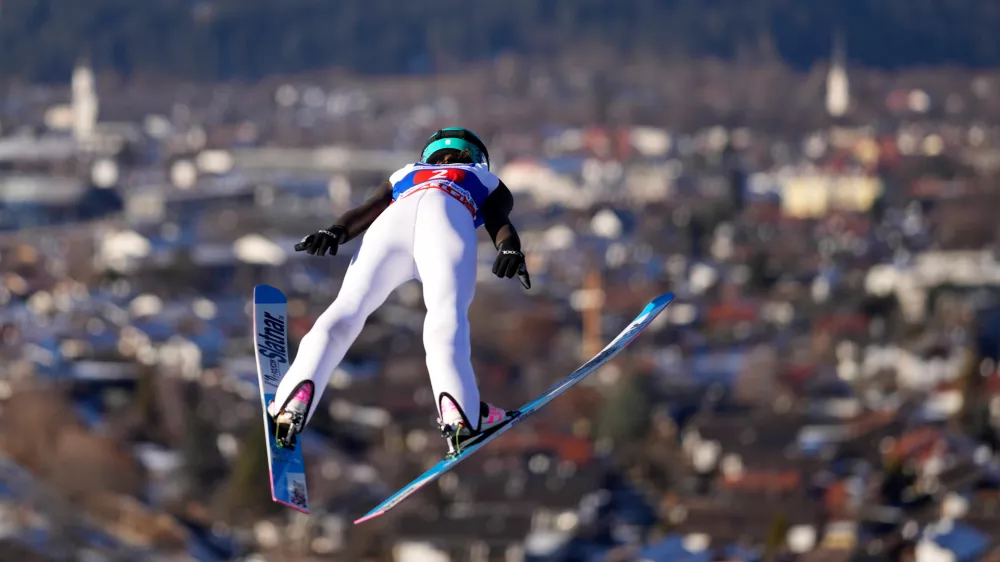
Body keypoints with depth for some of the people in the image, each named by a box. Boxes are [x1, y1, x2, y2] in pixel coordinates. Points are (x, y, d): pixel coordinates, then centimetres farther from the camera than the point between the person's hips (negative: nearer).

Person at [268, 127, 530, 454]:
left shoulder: (405, 174, 45)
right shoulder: (489, 183, 40)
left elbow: (366, 210, 25)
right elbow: (499, 221, 17)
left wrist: (335, 232, 8)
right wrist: (510, 249, -1)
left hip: (393, 219, 2)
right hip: (447, 219, -2)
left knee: (347, 310, -6)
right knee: (447, 316, -22)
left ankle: (296, 396, -29)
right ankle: (459, 412, -45)